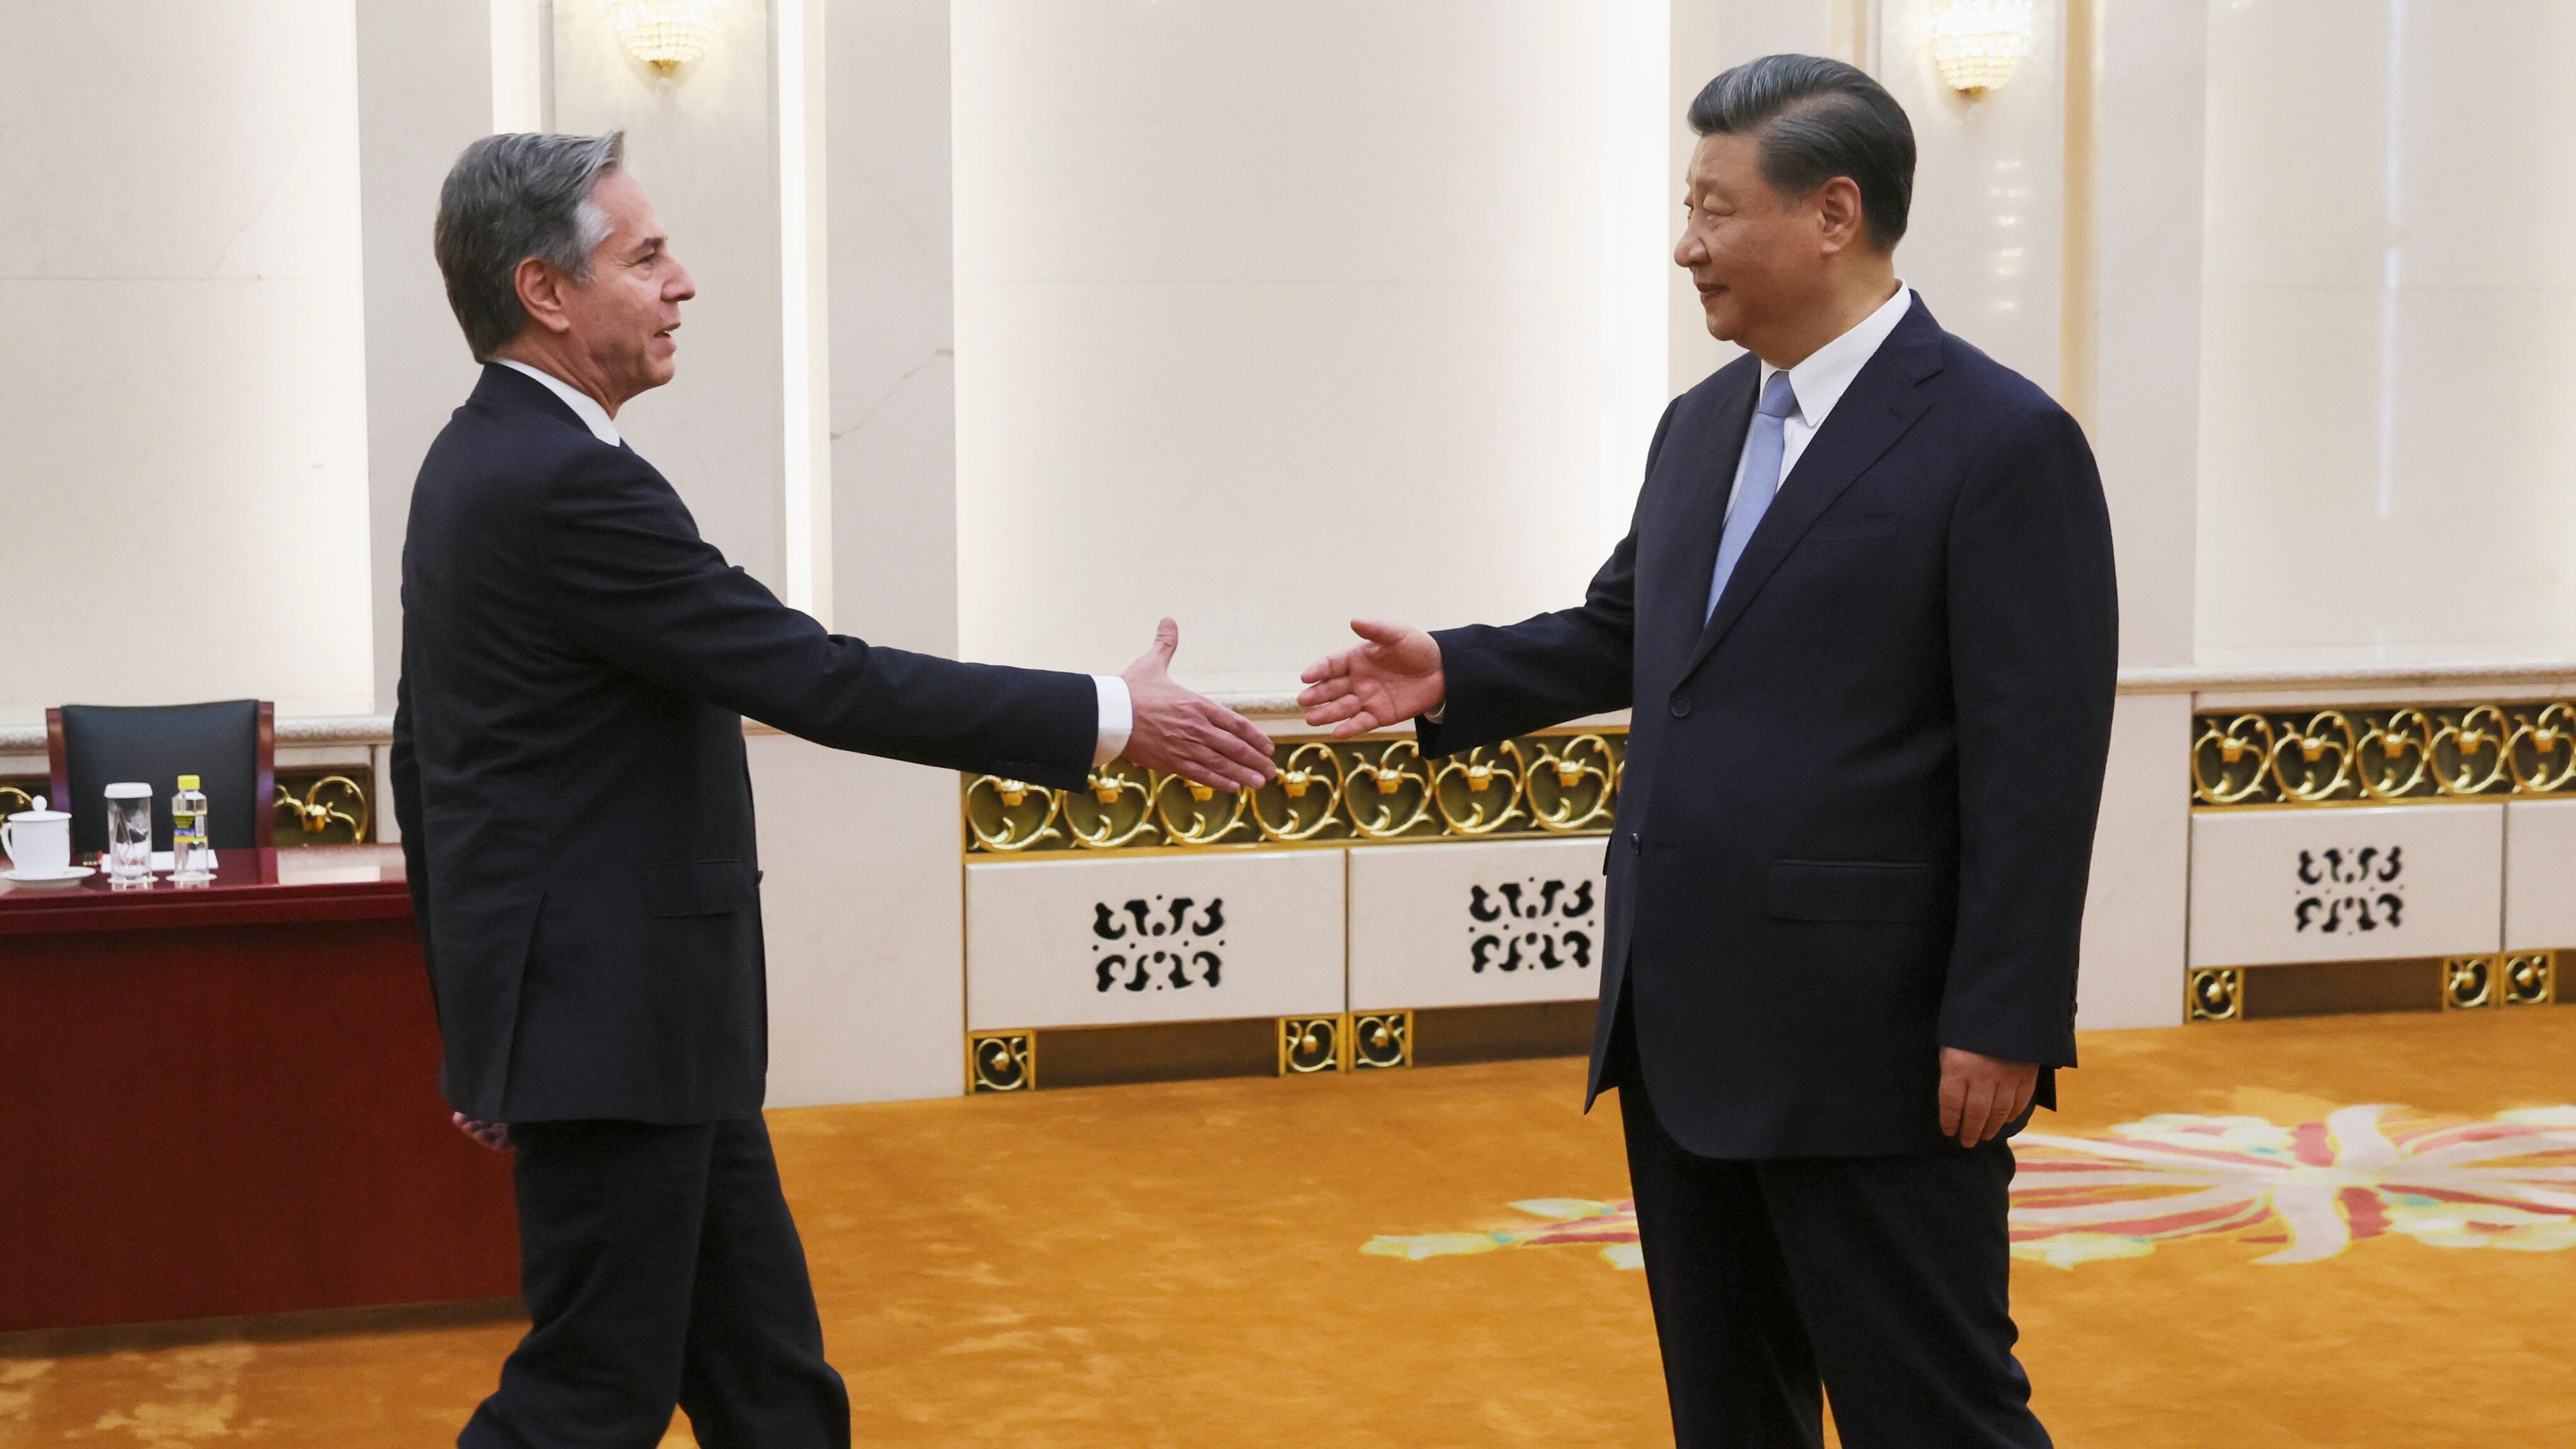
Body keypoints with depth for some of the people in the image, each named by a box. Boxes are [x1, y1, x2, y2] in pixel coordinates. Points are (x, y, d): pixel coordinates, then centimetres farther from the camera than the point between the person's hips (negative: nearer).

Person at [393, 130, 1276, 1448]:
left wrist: (483, 1027, 24)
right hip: (617, 1026, -10)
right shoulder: (570, 485, -20)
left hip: (637, 1027, 10)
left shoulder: (479, 465, 12)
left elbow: (422, 754, 18)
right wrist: (1108, 719, -16)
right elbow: (820, 683, -22)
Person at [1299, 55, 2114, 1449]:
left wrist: (2000, 1025, -17)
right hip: (1682, 1025, 8)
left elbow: (2037, 761, -15)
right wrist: (1456, 675, 6)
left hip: (1869, 1042, -8)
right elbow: (1623, 632, 23)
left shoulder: (2003, 442, -12)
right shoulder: (1701, 424, 12)